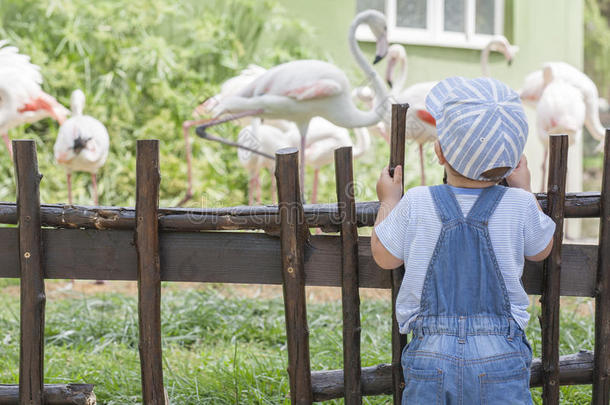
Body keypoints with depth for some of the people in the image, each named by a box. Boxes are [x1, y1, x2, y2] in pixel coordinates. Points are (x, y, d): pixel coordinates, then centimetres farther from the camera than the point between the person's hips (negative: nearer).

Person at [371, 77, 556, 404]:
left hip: (431, 353, 0)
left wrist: (389, 201, 24)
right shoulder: (520, 206, -6)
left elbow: (384, 257, 9)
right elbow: (541, 250, 16)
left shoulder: (415, 205, -7)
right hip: (500, 356, 0)